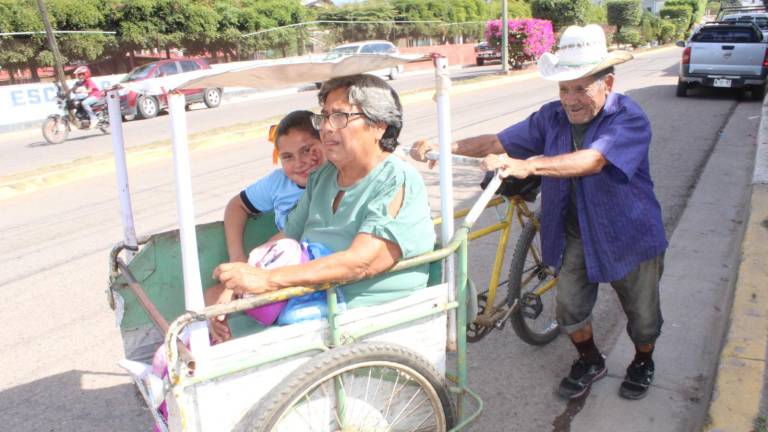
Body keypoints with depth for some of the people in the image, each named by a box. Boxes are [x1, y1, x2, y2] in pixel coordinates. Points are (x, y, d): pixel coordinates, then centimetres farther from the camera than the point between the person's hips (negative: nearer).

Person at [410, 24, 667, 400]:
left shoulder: (629, 119, -22)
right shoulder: (552, 117, -5)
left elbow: (593, 159, -41)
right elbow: (498, 141, -9)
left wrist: (529, 165, -56)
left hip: (629, 236, -3)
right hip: (576, 234, 4)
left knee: (641, 312, 15)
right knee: (569, 306, 9)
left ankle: (643, 362, 46)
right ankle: (590, 362, 38)